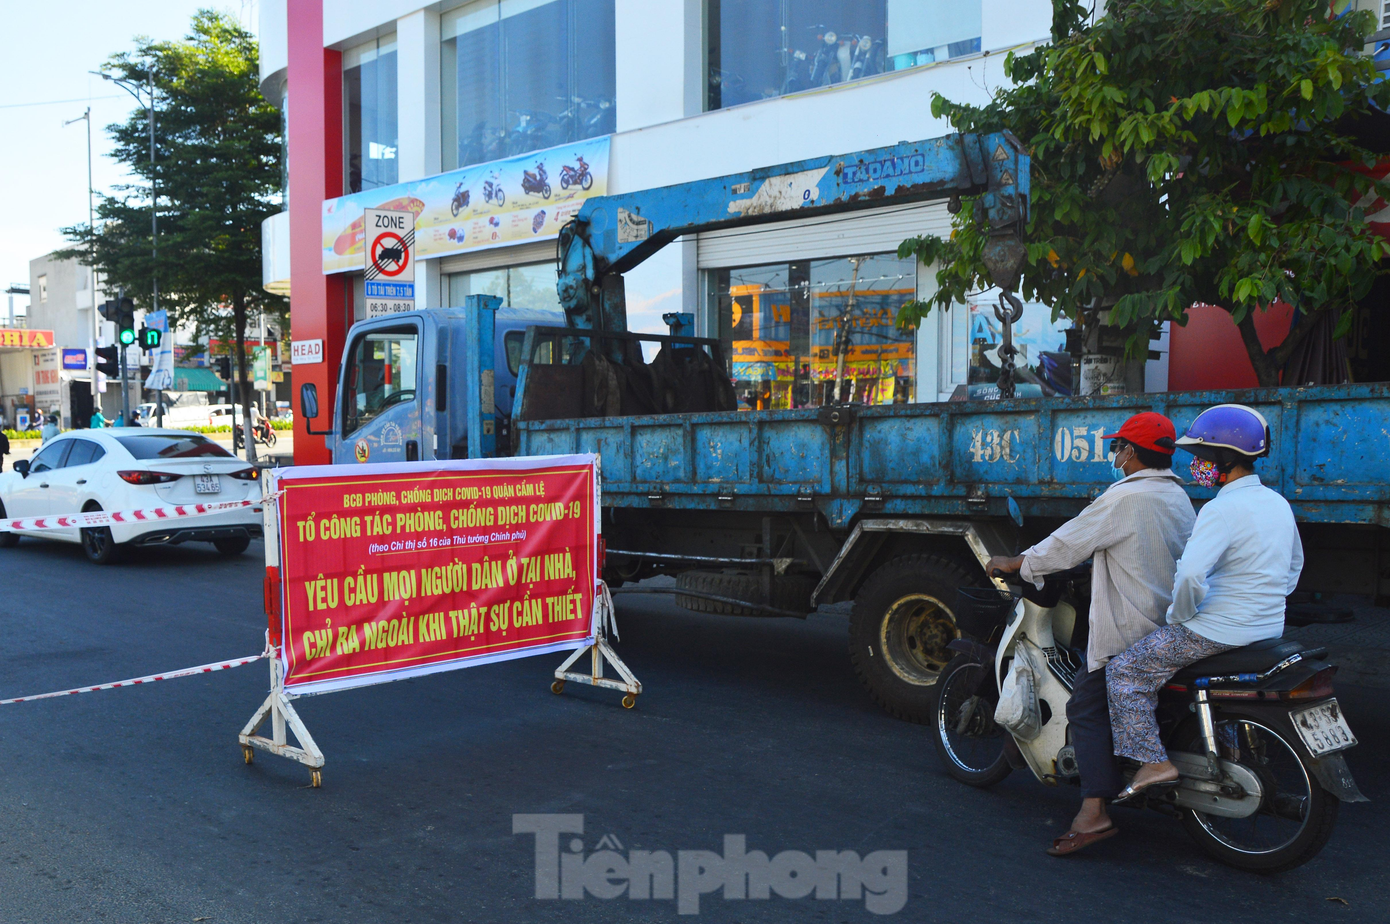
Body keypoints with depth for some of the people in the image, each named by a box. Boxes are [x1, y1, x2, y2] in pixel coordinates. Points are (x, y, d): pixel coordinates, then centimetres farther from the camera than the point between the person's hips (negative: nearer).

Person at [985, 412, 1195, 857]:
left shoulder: (1124, 498, -16)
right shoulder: (1178, 497, 11)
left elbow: (1068, 544, -11)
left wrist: (1013, 564, 1)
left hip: (1130, 631, -9)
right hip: (1171, 625, 9)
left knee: (1087, 707, -6)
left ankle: (1094, 811, -15)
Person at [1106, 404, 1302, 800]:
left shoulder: (1223, 509, -22)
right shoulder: (1278, 503, 8)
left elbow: (1190, 574, -33)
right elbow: (1293, 567, 23)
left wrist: (1180, 614, -15)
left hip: (1219, 631, -9)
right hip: (1270, 629, 10)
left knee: (1124, 670, -2)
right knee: (1159, 648, 32)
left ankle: (1154, 762, -7)